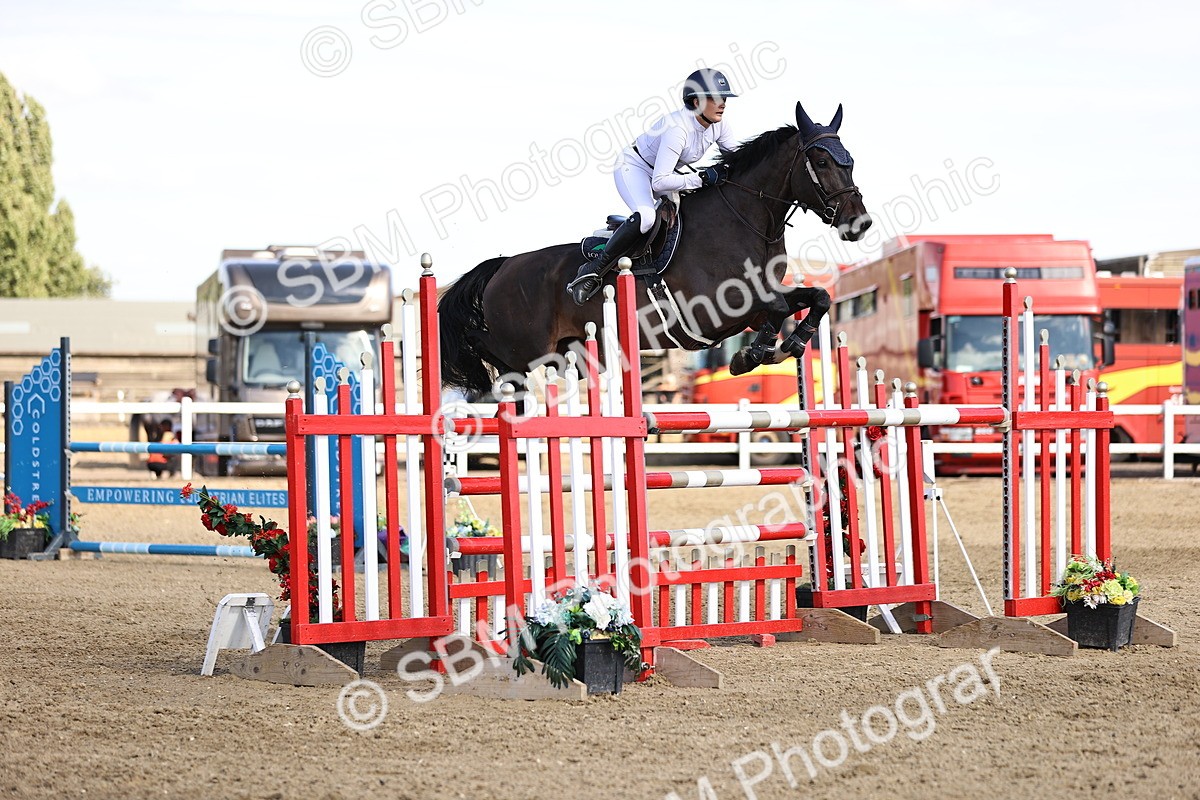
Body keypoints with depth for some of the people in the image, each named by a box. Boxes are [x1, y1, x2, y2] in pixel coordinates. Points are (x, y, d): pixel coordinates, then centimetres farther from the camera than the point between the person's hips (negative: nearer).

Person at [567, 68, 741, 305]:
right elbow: (659, 182, -38)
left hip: (666, 170, 9)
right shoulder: (677, 129, -35)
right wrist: (702, 178, -38)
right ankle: (593, 271, -28)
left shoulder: (717, 125, -12)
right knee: (646, 217, -36)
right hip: (634, 167, -9)